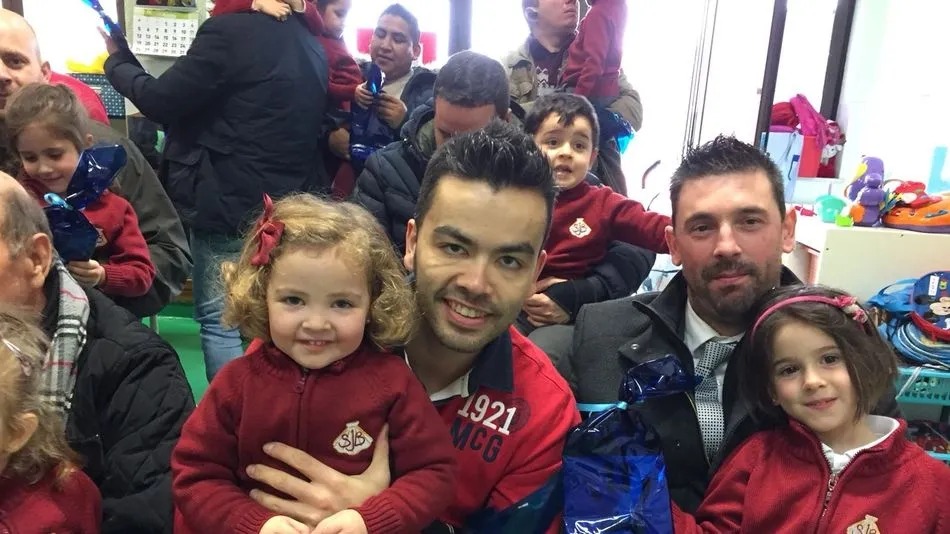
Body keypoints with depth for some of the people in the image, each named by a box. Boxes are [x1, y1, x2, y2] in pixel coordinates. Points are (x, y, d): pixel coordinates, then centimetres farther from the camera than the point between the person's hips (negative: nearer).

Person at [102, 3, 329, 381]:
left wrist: (116, 60, 9)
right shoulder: (311, 45, 10)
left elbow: (160, 101, -10)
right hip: (290, 207, 8)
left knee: (219, 321, 2)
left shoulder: (230, 30, -15)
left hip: (231, 205, -7)